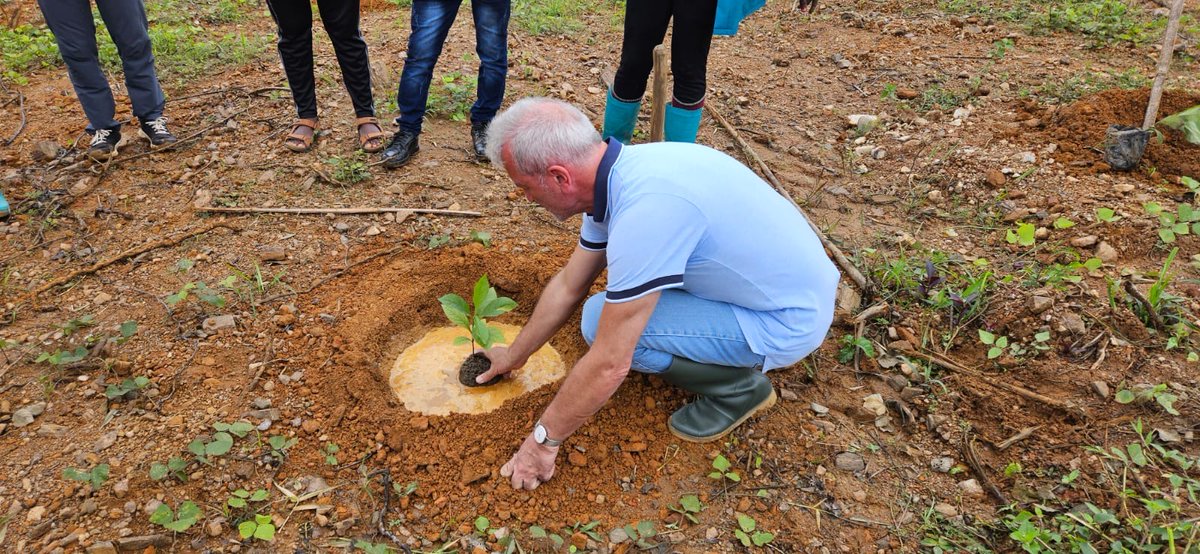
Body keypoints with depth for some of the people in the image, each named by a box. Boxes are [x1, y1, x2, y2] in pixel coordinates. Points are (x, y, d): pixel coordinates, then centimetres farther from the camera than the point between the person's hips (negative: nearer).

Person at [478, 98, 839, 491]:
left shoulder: (645, 207, -32)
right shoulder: (618, 174, -3)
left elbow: (609, 365, -26)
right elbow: (568, 285, 11)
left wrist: (544, 439, -11)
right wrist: (514, 355, 21)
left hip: (787, 319, -9)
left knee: (601, 321, -16)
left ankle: (738, 386, 2)